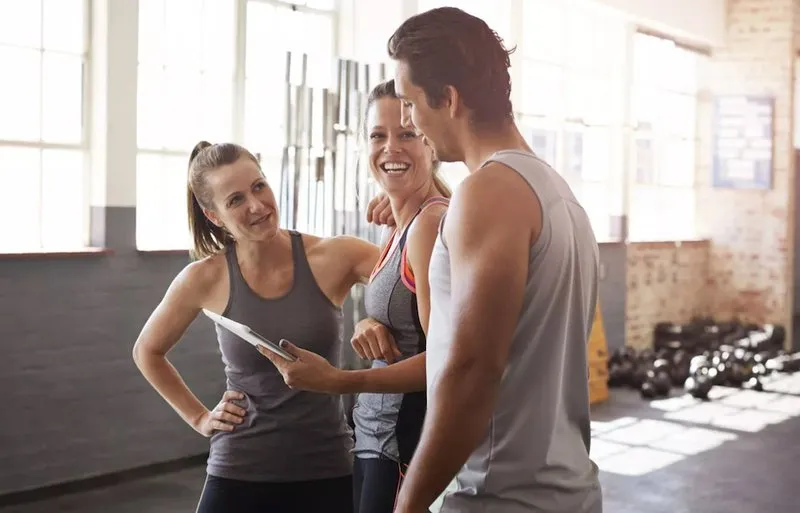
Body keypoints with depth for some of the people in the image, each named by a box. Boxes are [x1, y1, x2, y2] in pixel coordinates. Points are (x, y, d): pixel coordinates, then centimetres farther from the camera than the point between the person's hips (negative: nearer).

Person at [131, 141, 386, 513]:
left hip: (327, 472, 0)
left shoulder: (334, 258, -10)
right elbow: (147, 352, 12)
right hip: (239, 475, 0)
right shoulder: (206, 278, -6)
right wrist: (199, 418, 6)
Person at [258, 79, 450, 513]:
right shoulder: (403, 226, 10)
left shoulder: (432, 221, -18)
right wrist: (372, 327, -4)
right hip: (380, 442, 9)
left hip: (408, 448, -9)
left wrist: (338, 381, -26)